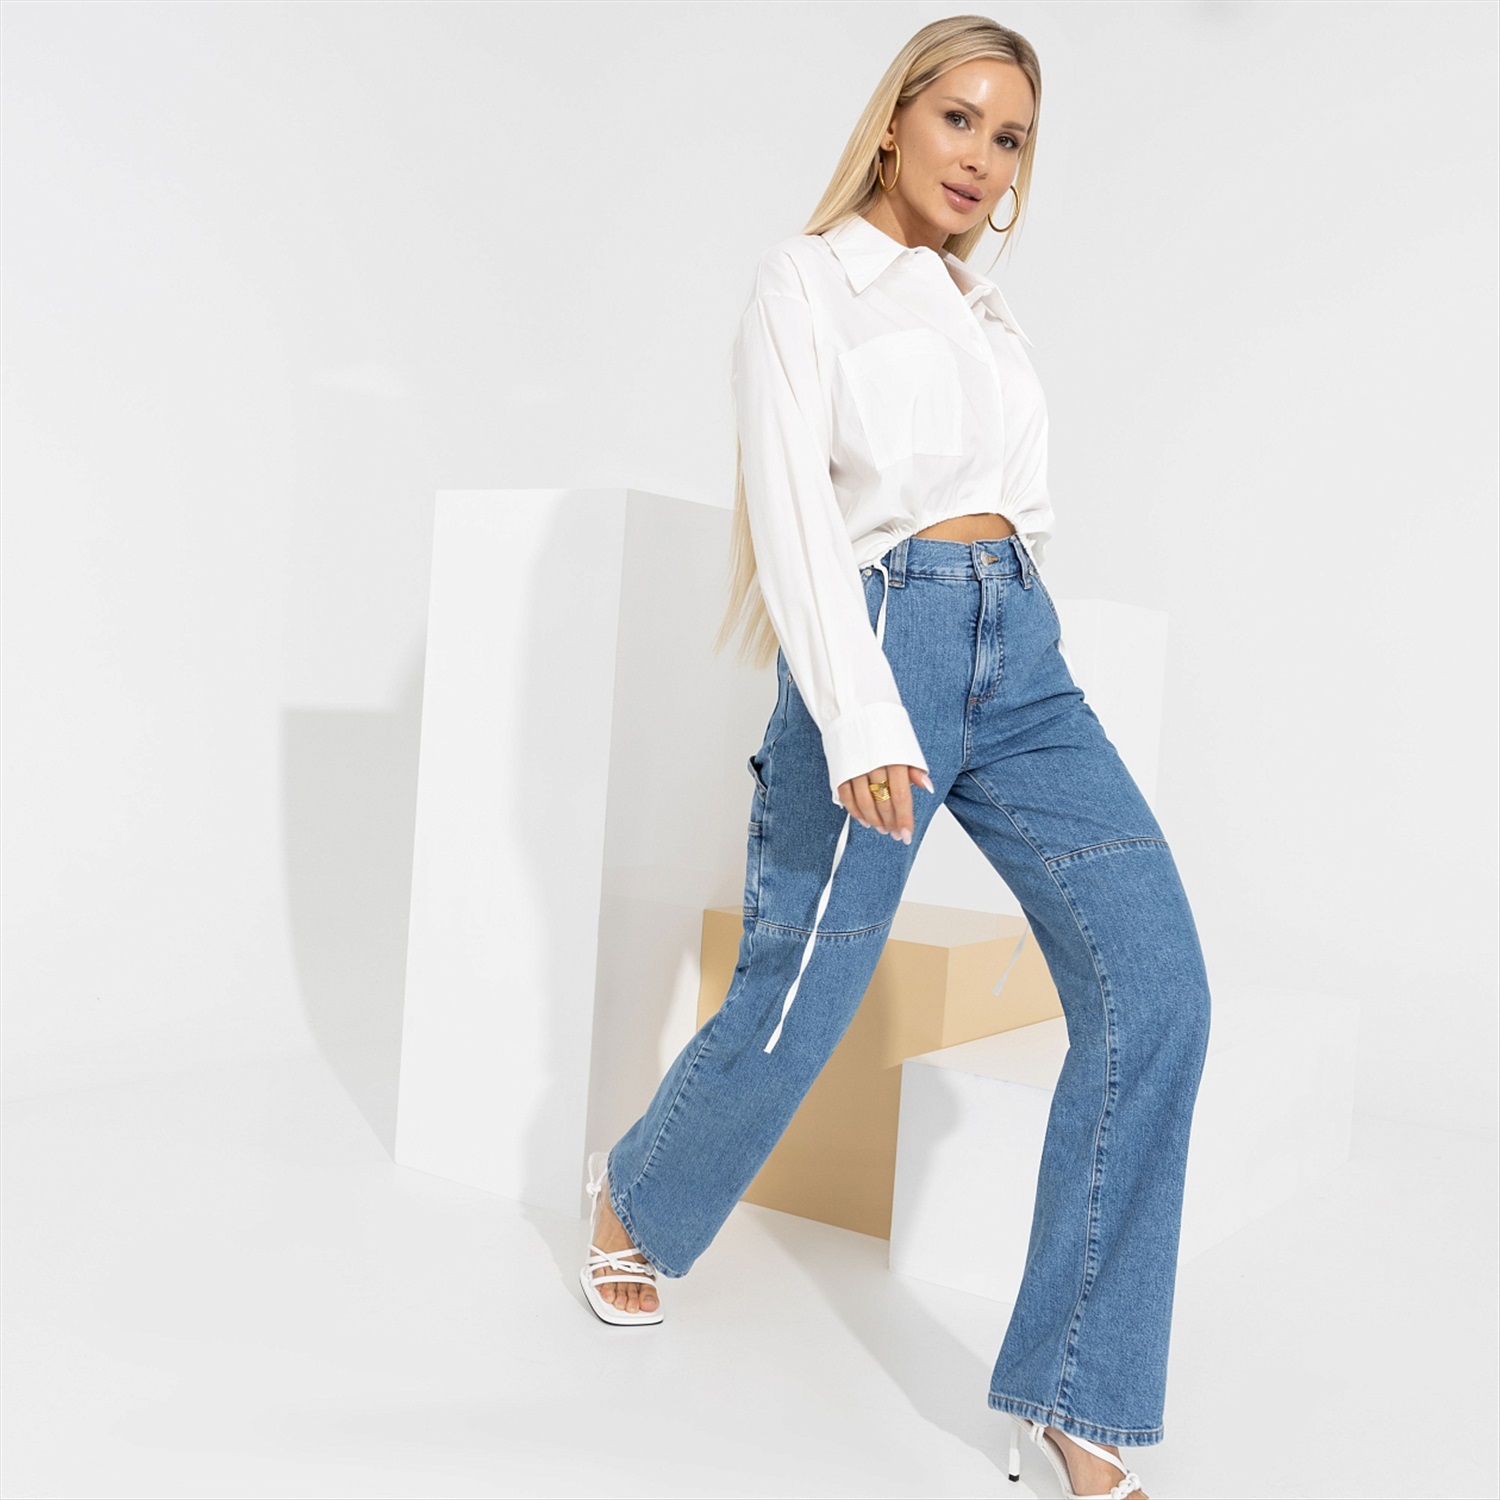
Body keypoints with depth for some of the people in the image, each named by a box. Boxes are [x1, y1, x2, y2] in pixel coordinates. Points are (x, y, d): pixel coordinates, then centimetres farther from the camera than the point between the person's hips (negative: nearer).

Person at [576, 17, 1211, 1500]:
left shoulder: (992, 317, 20)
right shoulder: (804, 278, 1)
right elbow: (790, 497, -12)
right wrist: (861, 720, -24)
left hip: (1019, 657, 6)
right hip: (876, 648, -5)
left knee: (1154, 984, -12)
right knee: (792, 1009, 4)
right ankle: (638, 1193, 38)